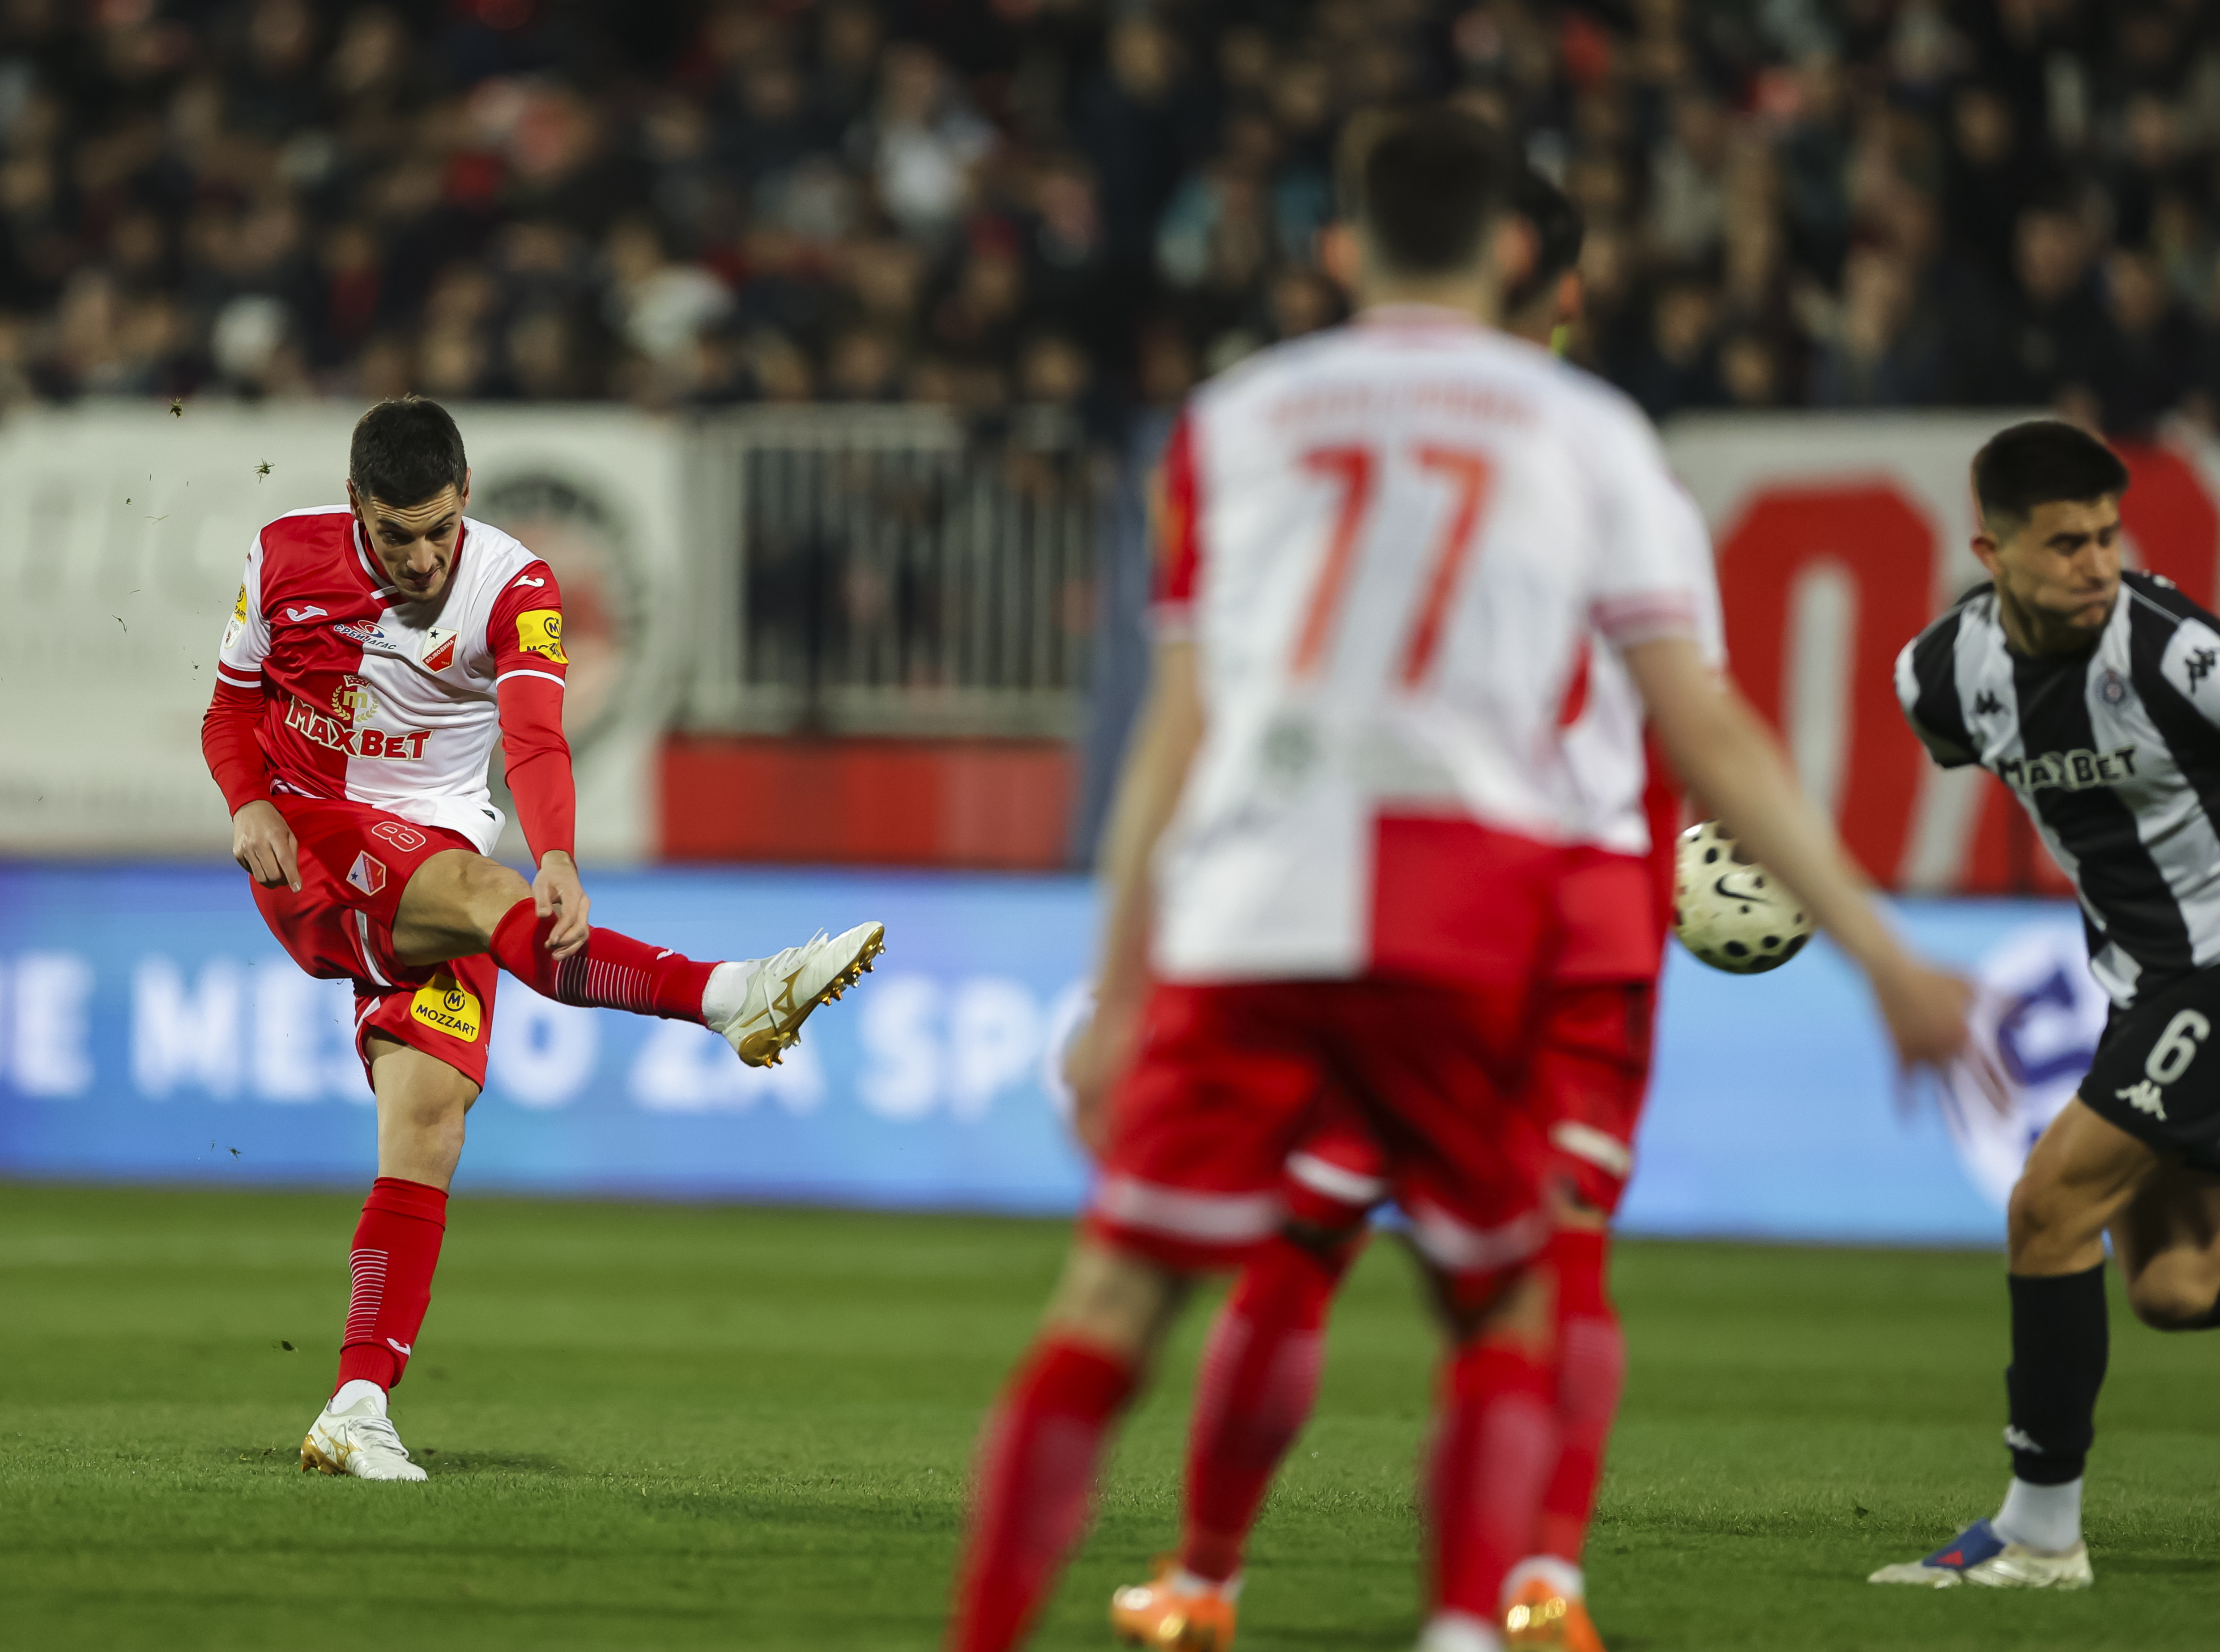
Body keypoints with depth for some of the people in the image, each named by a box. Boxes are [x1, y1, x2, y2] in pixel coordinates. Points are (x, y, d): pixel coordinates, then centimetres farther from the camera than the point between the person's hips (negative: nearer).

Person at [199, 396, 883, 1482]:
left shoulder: (513, 586, -5)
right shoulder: (288, 559, -1)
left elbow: (534, 738, -21)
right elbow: (230, 707, 13)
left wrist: (557, 857, -41)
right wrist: (248, 805, -9)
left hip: (435, 857, 2)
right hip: (307, 848, -2)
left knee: (429, 1117, -15)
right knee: (478, 885, -32)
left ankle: (357, 1411, -16)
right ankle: (735, 997, -47)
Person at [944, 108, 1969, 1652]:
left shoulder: (1236, 418, 18)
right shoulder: (1588, 433, 15)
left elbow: (1179, 730, 15)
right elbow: (1704, 730, 10)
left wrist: (1118, 989, 19)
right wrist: (1883, 954, 12)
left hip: (1239, 905, 1)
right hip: (1461, 920, -1)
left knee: (1111, 1306, 3)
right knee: (1507, 1310, 14)